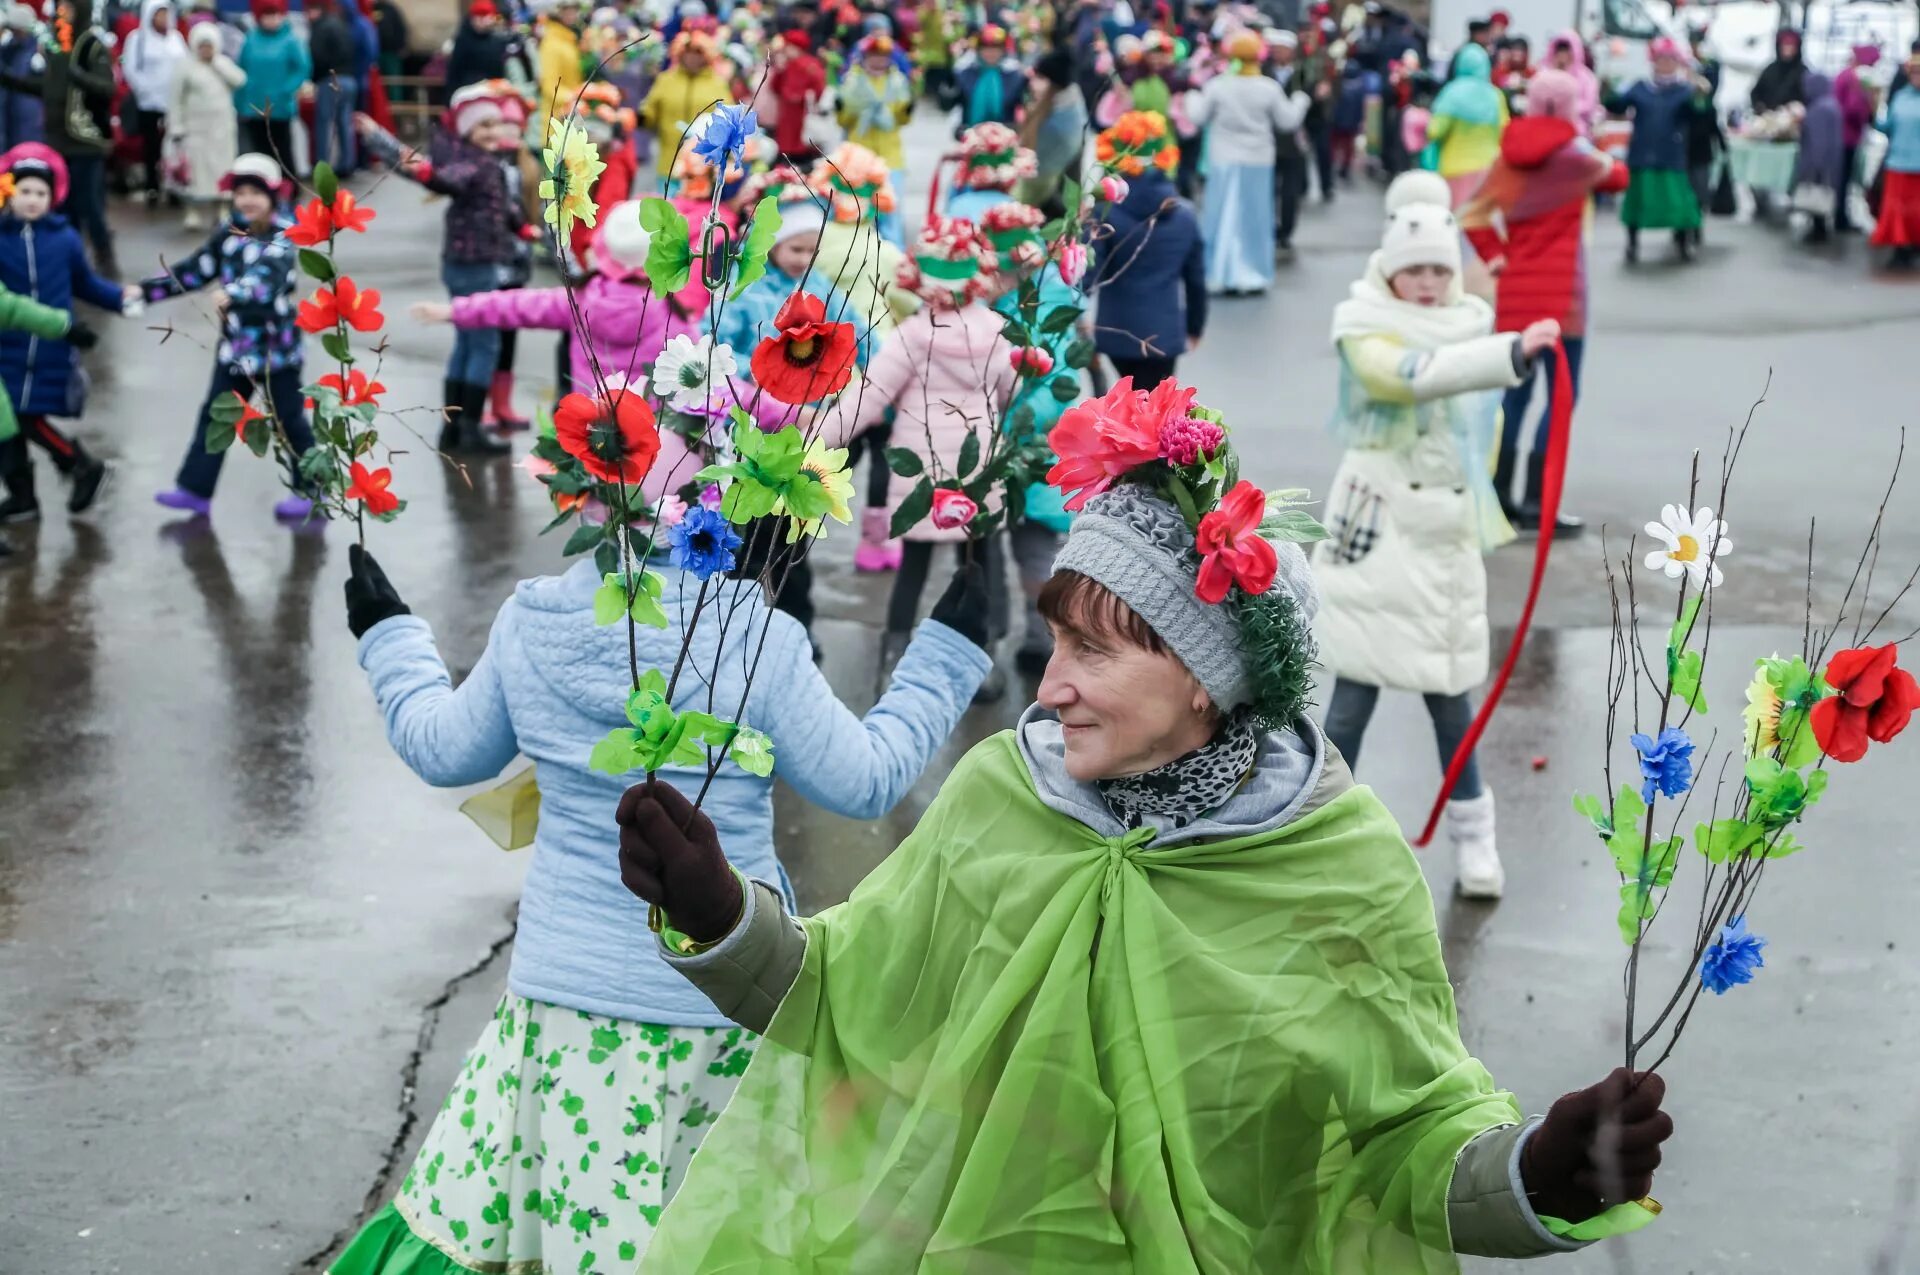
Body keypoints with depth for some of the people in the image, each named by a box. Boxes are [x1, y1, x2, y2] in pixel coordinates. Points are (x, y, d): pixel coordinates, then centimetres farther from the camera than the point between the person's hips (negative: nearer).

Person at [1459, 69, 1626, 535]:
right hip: (1559, 291, -6)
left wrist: (1495, 257, 7)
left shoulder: (1511, 155, 6)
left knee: (1516, 389, 14)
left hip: (1515, 288, 6)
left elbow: (1471, 215, 4)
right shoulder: (1577, 154, -8)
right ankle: (1536, 503, -7)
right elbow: (1618, 177, 11)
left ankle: (1499, 492, 15)